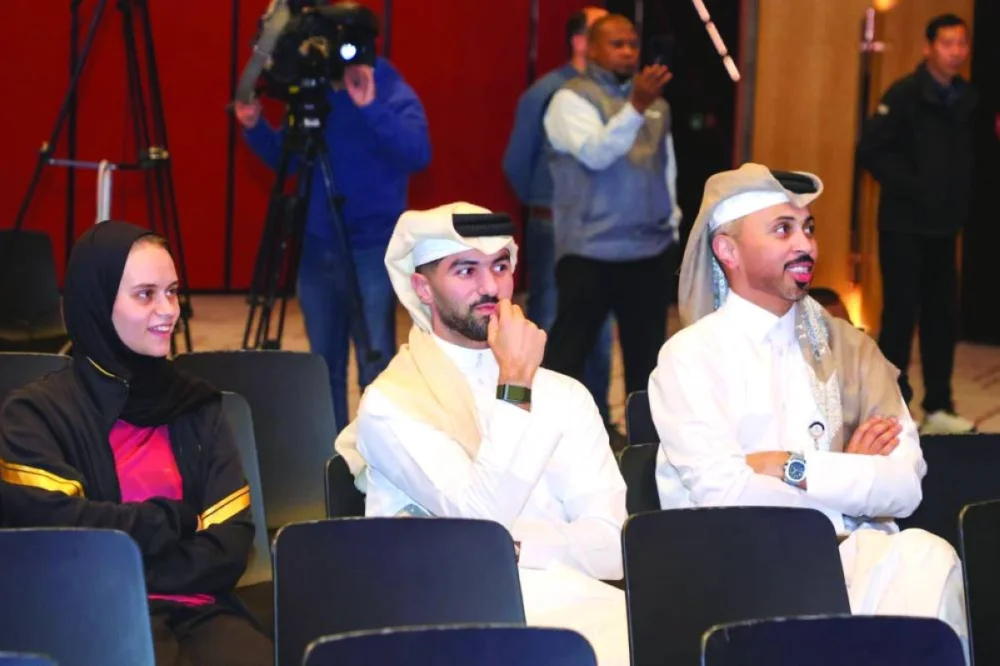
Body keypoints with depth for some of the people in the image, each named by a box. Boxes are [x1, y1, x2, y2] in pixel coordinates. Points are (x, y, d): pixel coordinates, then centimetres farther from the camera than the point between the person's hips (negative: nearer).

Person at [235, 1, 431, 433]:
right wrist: (255, 128, -1)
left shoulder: (393, 93, -8)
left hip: (372, 250, -6)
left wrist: (371, 108, -34)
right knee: (323, 361, 13)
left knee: (375, 364, -5)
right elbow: (284, 158, 16)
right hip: (317, 248, 6)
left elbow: (418, 153, -24)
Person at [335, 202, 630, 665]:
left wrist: (506, 545, -10)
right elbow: (482, 517, -11)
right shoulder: (390, 405, 3)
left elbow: (611, 547, 5)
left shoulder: (565, 396, 16)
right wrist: (515, 387, -7)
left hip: (575, 602, 4)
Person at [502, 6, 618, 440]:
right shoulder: (546, 93, -8)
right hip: (556, 227, -3)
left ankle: (597, 418, 21)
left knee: (599, 325, 10)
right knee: (547, 325, 6)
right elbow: (515, 164, 0)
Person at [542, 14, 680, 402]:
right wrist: (636, 107, -35)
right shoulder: (573, 98, -6)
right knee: (568, 351, -2)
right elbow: (596, 154, -23)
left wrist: (672, 223, 13)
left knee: (647, 352, 13)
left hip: (652, 250, 6)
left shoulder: (656, 103, 14)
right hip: (591, 252, -6)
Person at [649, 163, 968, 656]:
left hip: (856, 555, 5)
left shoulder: (846, 346, 16)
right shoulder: (691, 357, 3)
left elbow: (905, 485, 3)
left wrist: (793, 469, -9)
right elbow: (723, 496, -12)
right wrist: (850, 480, 0)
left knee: (925, 557, -30)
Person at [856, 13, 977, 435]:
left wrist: (960, 199, -3)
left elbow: (968, 155, 14)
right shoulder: (905, 94, -11)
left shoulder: (968, 99, 7)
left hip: (943, 226, 6)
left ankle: (938, 408, 17)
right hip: (904, 224, -6)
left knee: (942, 314, 8)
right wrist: (909, 187, -18)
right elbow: (871, 150, -15)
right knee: (901, 314, -1)